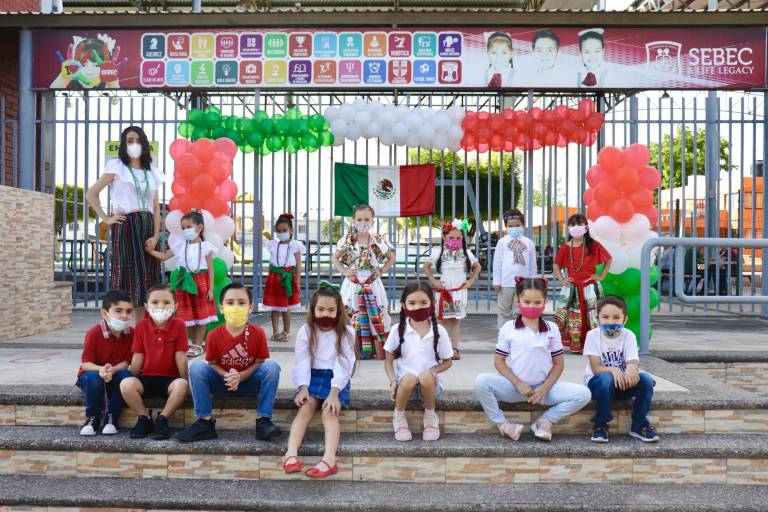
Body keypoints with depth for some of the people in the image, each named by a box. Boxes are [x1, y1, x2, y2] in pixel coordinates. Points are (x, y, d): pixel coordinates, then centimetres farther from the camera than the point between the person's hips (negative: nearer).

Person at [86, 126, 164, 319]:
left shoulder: (152, 172, 16)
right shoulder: (117, 166, 4)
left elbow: (156, 207, 11)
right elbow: (91, 193, 1)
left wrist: (156, 235, -1)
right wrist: (106, 219, -7)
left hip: (147, 228, 5)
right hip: (125, 227, -4)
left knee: (147, 280, 3)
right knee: (126, 277, -8)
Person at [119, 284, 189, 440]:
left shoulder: (179, 325, -4)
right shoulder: (141, 326, 3)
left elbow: (180, 357, -4)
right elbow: (137, 357, 5)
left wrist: (185, 380, -5)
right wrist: (133, 379, 2)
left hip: (171, 378, -2)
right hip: (147, 377, 2)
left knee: (181, 386, -34)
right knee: (126, 384, -28)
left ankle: (162, 419, -12)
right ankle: (144, 418, -6)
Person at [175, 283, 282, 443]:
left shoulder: (258, 333, -14)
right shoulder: (214, 335, -12)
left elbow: (260, 363, -9)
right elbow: (212, 363, -4)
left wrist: (240, 376, -25)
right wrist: (226, 376, -25)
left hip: (249, 382, -1)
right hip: (222, 382, 1)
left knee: (272, 366, -28)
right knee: (197, 367, -23)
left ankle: (263, 420, -22)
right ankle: (205, 421, -17)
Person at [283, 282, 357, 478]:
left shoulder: (346, 332, -2)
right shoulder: (305, 331, 4)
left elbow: (343, 364, -10)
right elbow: (302, 362, -3)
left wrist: (334, 393, -21)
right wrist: (303, 388, -18)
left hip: (336, 380, -2)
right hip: (312, 378, 2)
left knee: (330, 412, -26)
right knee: (305, 409, -23)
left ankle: (329, 459, -44)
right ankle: (291, 454, -40)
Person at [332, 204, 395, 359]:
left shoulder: (378, 241, -1)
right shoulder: (347, 241, -2)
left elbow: (391, 258, 12)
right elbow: (334, 258, 9)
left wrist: (382, 271, -1)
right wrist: (344, 271, -4)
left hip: (373, 286, 0)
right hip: (353, 286, 0)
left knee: (377, 316, 0)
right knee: (352, 317, -1)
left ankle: (379, 350, 9)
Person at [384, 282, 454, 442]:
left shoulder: (439, 331, -6)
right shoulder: (398, 330, -5)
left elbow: (448, 362, 4)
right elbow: (389, 361, 3)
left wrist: (433, 371, -16)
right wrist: (393, 381, -15)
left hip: (430, 384, 0)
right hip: (405, 381, 0)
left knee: (425, 376, -34)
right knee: (409, 378, -34)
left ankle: (430, 415, -4)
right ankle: (399, 416, -5)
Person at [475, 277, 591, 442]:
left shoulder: (552, 329, 4)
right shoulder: (508, 328, -2)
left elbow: (558, 364, 5)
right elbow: (499, 361, 0)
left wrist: (545, 387, -9)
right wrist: (518, 383, -12)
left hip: (543, 387, 2)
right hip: (515, 386, -2)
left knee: (583, 394, -19)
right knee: (481, 381, -29)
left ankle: (544, 421, -1)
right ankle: (502, 424, -8)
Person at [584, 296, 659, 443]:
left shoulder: (628, 335, -4)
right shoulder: (593, 335, -11)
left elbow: (633, 363, -16)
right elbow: (596, 368, -17)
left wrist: (632, 368, -41)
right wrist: (613, 370, -38)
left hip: (624, 383, 3)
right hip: (597, 382, -3)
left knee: (646, 380, -25)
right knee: (606, 379, -37)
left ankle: (639, 424, -6)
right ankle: (600, 425, -17)